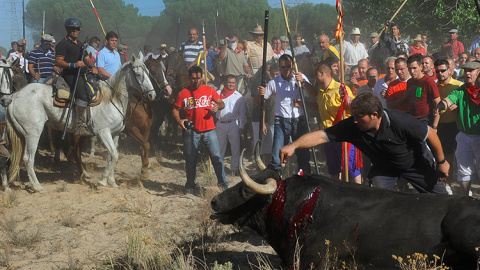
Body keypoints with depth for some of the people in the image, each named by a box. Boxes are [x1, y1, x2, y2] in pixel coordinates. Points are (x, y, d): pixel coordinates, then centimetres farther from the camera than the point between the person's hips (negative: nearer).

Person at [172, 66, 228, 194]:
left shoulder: (209, 90, 4)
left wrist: (218, 106, -16)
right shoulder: (183, 94, 2)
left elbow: (222, 103, 7)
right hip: (191, 130, 0)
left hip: (209, 129, 0)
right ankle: (190, 185, 23)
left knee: (216, 157, -6)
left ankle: (222, 183, 3)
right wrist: (179, 121, -13)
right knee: (190, 159, 9)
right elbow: (175, 110, 6)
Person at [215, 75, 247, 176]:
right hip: (220, 124, 1)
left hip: (233, 124, -1)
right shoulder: (218, 94, 8)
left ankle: (235, 168, 7)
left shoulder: (238, 96, 6)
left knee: (235, 147, -1)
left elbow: (242, 113, 6)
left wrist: (241, 127, 1)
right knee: (219, 147, 7)